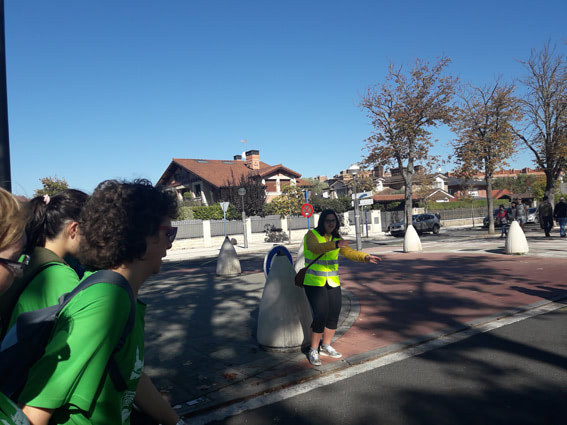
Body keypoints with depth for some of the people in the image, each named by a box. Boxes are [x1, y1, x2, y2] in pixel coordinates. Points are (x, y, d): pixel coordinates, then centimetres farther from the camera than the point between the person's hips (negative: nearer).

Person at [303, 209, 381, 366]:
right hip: (314, 283, -6)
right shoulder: (312, 235, -10)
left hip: (332, 283, 6)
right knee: (320, 316, -12)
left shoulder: (336, 238, 8)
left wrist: (365, 257, -19)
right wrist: (335, 245, -47)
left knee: (334, 315, 8)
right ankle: (313, 350, 7)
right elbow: (315, 248, -31)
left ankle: (326, 346, 29)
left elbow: (349, 252, -1)